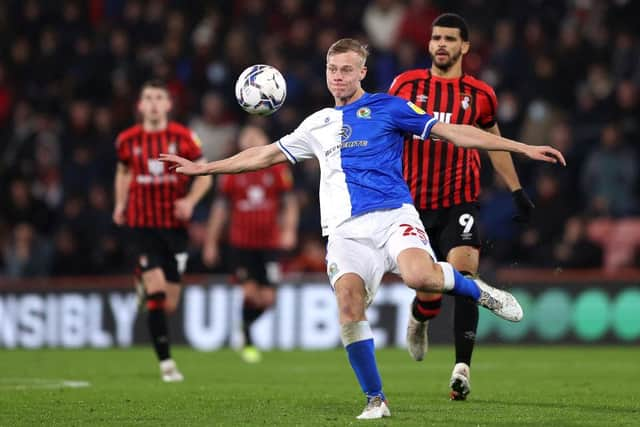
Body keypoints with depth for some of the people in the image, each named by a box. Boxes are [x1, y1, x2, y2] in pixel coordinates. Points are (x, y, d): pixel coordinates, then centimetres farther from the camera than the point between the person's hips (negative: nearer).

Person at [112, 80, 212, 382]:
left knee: (169, 305, 4)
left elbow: (204, 175, 6)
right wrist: (120, 204, 8)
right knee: (156, 293, -17)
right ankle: (165, 362, -9)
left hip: (174, 225, 1)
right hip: (141, 225, -1)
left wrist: (190, 201, -11)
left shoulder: (183, 137, -3)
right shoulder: (128, 140, 1)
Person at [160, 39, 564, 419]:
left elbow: (453, 132, 5)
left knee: (420, 275, -34)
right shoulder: (318, 124, 22)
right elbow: (265, 155, 31)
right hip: (347, 230, 4)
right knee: (348, 302, -20)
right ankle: (375, 400, -8)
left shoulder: (387, 107, 9)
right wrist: (202, 167, 31)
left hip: (392, 215, -4)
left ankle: (476, 289, -1)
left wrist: (523, 148, -1)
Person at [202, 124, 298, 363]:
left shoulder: (278, 170, 2)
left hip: (269, 243, 1)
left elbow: (290, 203, 4)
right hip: (241, 243, -1)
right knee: (250, 292, -12)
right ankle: (248, 342, 7)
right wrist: (211, 243, 6)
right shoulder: (232, 173, 1)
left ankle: (247, 324, 29)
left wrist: (289, 230, -12)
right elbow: (220, 209, 6)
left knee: (267, 299, -3)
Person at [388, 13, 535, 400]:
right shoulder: (406, 85, 3)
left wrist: (517, 191, 19)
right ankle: (419, 320, 40)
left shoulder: (480, 94, 5)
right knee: (430, 291, 0)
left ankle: (463, 368, -22)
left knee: (463, 273, -22)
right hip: (416, 204, 0)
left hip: (461, 202, 0)